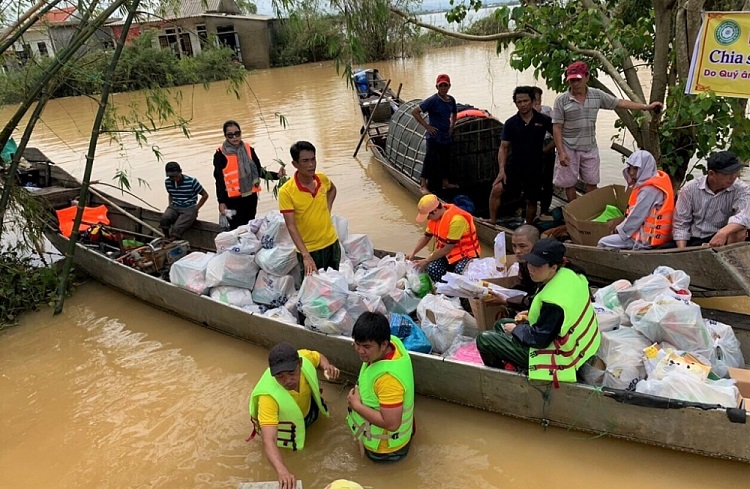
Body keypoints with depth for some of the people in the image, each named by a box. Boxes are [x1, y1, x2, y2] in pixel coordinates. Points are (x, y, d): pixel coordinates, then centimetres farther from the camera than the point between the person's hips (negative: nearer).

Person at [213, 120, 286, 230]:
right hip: (233, 199, -4)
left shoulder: (249, 149, 5)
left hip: (250, 197, 4)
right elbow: (219, 180, -5)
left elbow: (259, 170, 9)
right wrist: (221, 202, -7)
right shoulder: (220, 154, -6)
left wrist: (276, 175, -6)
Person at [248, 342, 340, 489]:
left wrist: (327, 367, -36)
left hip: (304, 405, 4)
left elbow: (319, 357, -13)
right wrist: (282, 471, -71)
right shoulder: (269, 396, -51)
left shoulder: (303, 357, -40)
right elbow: (268, 441, -54)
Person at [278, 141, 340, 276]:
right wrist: (305, 255, -31)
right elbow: (291, 226, -23)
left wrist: (327, 209, 4)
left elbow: (332, 189, 19)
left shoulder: (322, 179, -6)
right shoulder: (286, 191, -21)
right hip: (309, 249, -4)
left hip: (332, 243, 5)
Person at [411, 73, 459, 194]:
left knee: (445, 161, 16)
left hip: (446, 137, 7)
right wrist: (426, 126, -17)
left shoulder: (451, 100, 6)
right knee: (430, 161, -6)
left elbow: (454, 114, 27)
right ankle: (423, 185, 0)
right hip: (434, 137, -7)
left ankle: (446, 183, 30)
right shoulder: (432, 100, -14)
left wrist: (452, 126, 11)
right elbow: (415, 112, -17)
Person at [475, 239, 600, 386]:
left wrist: (516, 329, -8)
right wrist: (530, 316, 5)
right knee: (500, 325, 21)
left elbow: (539, 339, -25)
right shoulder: (568, 275, -7)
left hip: (558, 356, -10)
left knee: (484, 339, -7)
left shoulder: (553, 300, -34)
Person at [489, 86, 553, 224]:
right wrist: (501, 170, -15)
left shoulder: (543, 120, -5)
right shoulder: (510, 123, -4)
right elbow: (503, 147, -5)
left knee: (531, 200, 11)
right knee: (496, 190, -19)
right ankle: (492, 223, -11)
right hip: (514, 165, 0)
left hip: (534, 167, 0)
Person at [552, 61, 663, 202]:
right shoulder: (561, 100, -11)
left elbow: (620, 103, 5)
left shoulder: (597, 95, -1)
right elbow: (557, 128, -11)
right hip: (569, 149, -3)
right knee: (570, 183, 6)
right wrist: (561, 152, -17)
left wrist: (646, 106, 0)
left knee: (592, 182, 11)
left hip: (590, 148, 3)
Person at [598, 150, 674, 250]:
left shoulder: (649, 190, -21)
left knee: (603, 243, -9)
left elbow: (637, 217, -18)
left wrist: (618, 229, -4)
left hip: (647, 240, -10)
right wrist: (620, 227, 8)